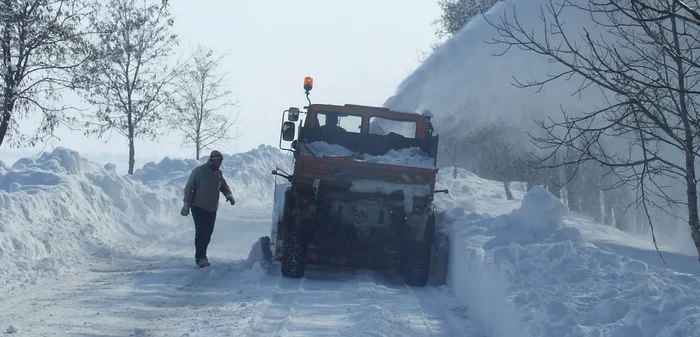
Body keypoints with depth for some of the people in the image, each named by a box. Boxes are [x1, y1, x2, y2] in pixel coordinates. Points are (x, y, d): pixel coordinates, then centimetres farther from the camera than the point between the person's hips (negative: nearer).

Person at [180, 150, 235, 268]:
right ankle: (200, 258, -10)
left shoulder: (219, 173, 10)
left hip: (212, 209, 6)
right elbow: (189, 187, -9)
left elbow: (224, 186, 21)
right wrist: (186, 204, -13)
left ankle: (200, 256, 18)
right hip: (198, 208, -6)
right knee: (201, 232, -11)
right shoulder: (199, 171, -10)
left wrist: (229, 195, -1)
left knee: (208, 233, 8)